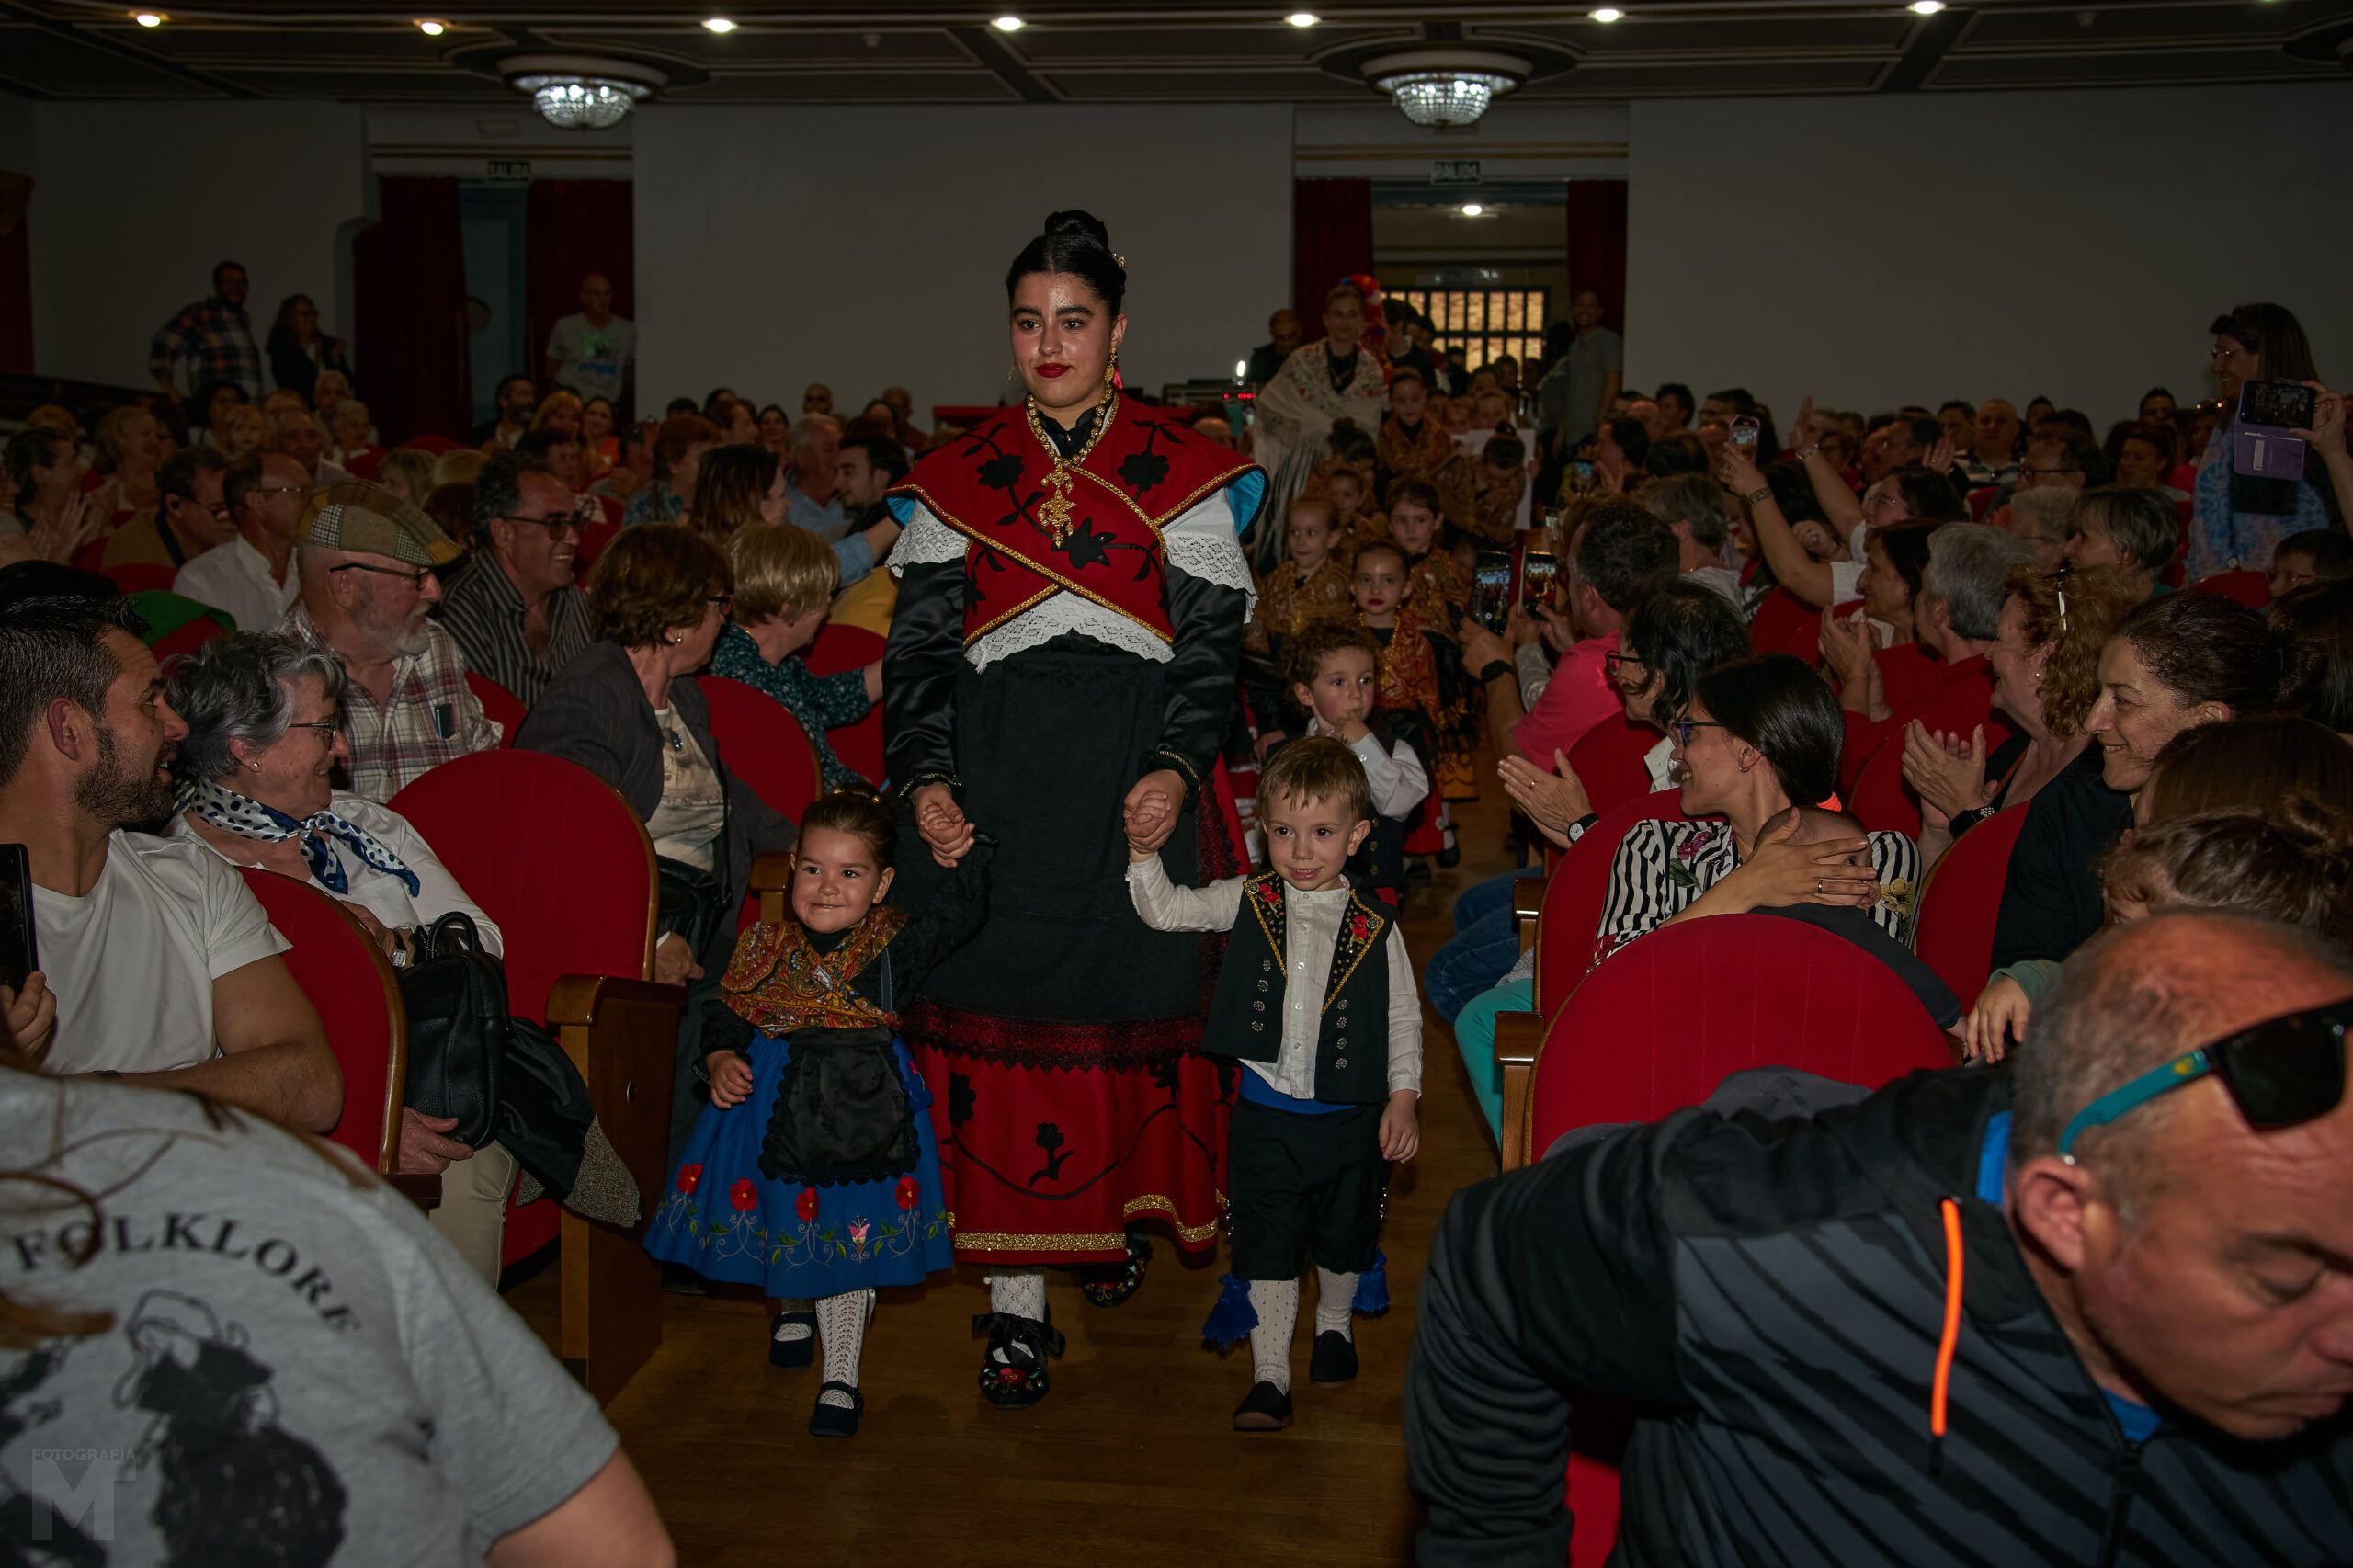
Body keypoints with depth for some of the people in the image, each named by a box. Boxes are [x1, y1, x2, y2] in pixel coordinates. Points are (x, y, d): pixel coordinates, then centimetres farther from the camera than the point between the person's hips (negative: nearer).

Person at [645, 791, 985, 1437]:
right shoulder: (765, 948, -3)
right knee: (780, 1222, 17)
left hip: (865, 1111, -2)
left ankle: (841, 1376, 17)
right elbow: (725, 1014, 6)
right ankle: (793, 1308, 51)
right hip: (774, 1105, 3)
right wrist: (721, 1061, -12)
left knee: (852, 1234, 3)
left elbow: (962, 910, -22)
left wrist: (963, 849, -36)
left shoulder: (895, 945, -10)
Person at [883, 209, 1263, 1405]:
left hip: (1134, 777, -1)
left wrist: (1178, 767, -14)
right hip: (994, 776, 1)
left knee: (1130, 997, 4)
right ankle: (1017, 1297, 4)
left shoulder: (1181, 471, 5)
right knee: (998, 1012, -2)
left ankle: (1120, 1209, 30)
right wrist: (923, 779, -6)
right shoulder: (958, 474, 10)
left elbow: (1213, 638, 1)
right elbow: (920, 643, 8)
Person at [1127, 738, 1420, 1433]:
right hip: (1267, 1109, 0)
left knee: (1344, 1236, 19)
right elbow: (1165, 911, -5)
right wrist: (1144, 855, -21)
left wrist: (1404, 1096, -6)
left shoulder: (1375, 927, -6)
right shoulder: (1247, 902, -3)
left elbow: (1403, 1016, 0)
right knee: (1267, 1245, 3)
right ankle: (1269, 1375, 13)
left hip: (1350, 1113, 0)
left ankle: (1334, 1323, 46)